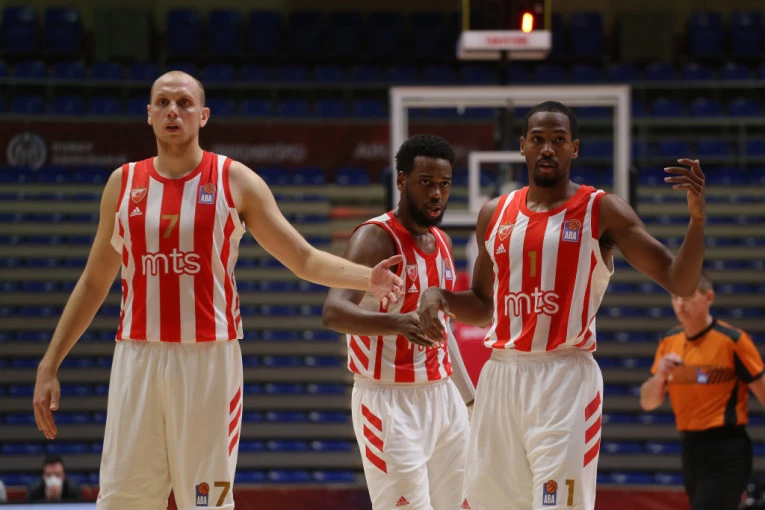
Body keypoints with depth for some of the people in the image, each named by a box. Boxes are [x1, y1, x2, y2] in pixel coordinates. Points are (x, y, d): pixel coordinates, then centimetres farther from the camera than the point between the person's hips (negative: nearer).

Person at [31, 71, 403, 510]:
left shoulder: (235, 181, 3)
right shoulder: (124, 183, 10)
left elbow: (304, 259, 3)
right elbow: (94, 283, 17)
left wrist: (366, 278, -16)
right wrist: (49, 366, 14)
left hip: (209, 360, -2)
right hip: (137, 359, 2)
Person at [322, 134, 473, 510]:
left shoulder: (441, 243, 11)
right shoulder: (376, 239, -15)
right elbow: (334, 312, -31)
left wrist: (468, 396, 25)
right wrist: (396, 323, -48)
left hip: (442, 396, 8)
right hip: (390, 401, -8)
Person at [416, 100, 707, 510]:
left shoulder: (602, 211, -2)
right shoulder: (495, 214, 12)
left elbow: (681, 283, -7)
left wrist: (697, 217, -23)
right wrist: (438, 296, 2)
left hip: (566, 379, -5)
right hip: (501, 376, 5)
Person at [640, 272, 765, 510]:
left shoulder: (732, 340, -10)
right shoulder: (669, 342, 8)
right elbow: (648, 402, 10)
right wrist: (659, 376, -10)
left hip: (726, 453, -7)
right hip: (690, 448, 7)